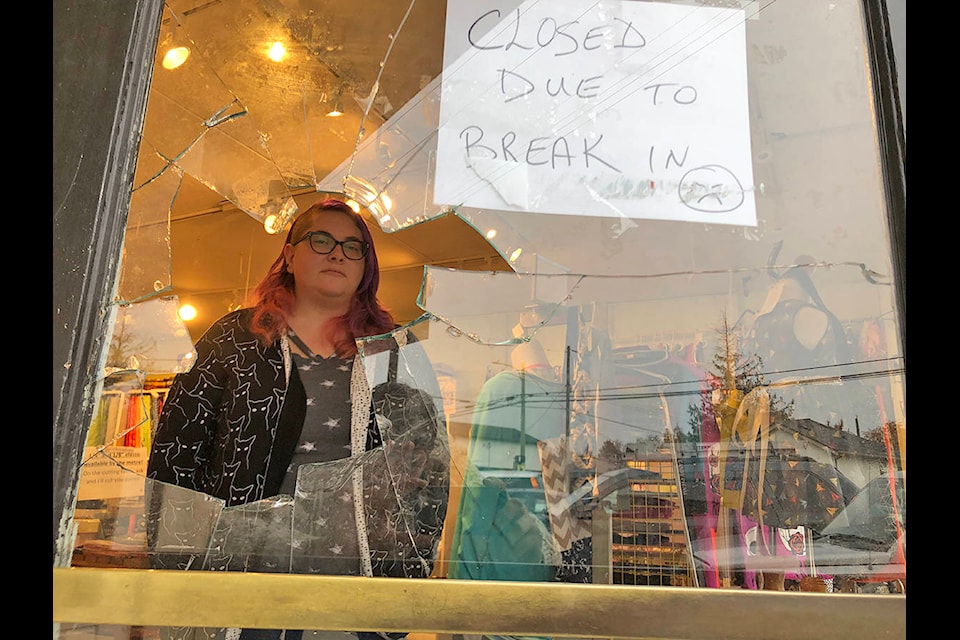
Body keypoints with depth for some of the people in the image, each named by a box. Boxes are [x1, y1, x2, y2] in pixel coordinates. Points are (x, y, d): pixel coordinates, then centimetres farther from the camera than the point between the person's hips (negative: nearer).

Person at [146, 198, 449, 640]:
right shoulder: (235, 338, 6)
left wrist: (415, 564, 1)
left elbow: (428, 457, 9)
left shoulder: (394, 351, 9)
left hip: (360, 570, 1)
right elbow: (177, 447, 4)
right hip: (247, 562, 0)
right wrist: (178, 561, -2)